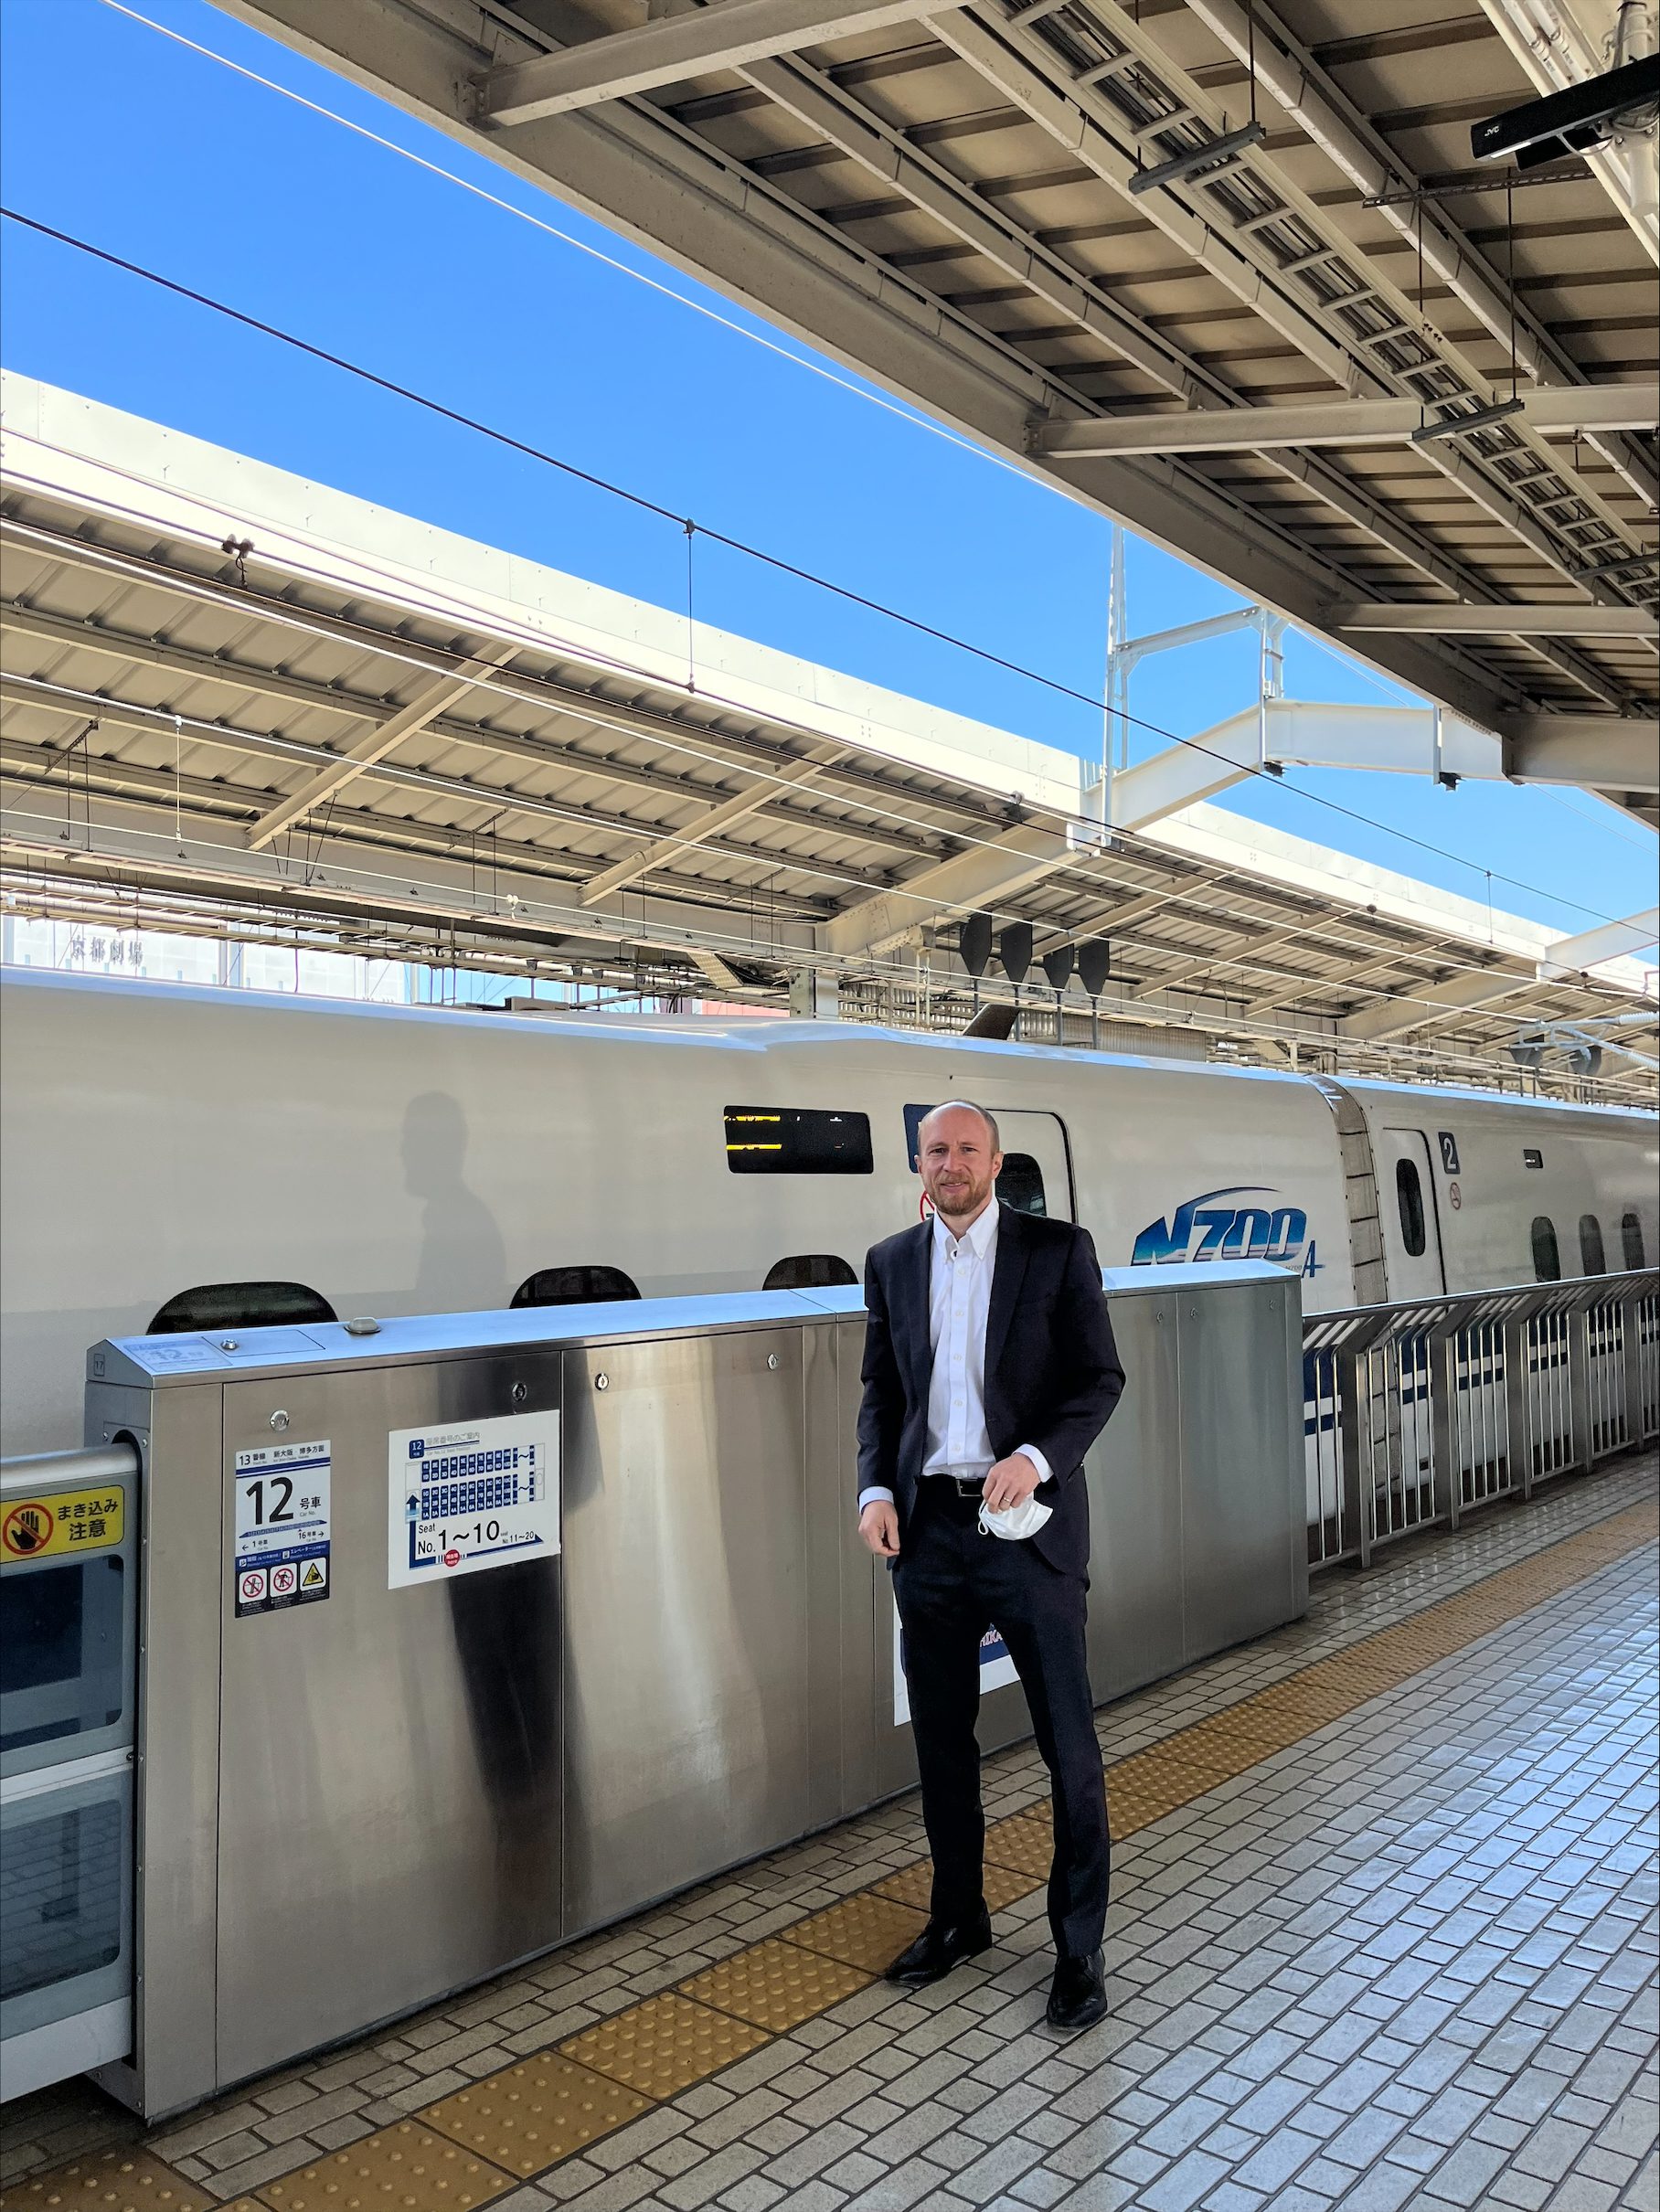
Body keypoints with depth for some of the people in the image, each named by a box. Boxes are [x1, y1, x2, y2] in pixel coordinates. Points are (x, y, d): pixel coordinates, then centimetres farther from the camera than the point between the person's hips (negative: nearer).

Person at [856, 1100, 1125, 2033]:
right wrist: (877, 1490, -2)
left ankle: (1080, 1948, 20)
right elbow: (881, 1389, 12)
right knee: (941, 1738, 15)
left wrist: (1034, 1457, -20)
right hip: (929, 1526, 4)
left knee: (1068, 1743, 4)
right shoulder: (891, 1263, 8)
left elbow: (1101, 1378, -5)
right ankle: (959, 1918, 34)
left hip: (1029, 1524, -3)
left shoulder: (1058, 1248, -3)